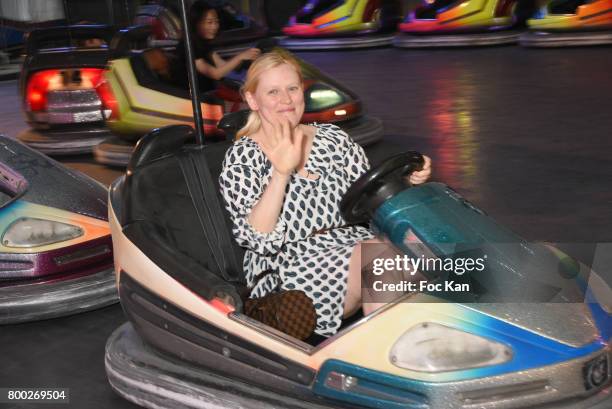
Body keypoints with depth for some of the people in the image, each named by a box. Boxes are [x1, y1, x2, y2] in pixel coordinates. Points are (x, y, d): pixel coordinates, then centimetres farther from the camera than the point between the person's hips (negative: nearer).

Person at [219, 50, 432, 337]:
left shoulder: (333, 138, 13)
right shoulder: (241, 157, 0)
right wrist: (281, 173, -22)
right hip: (286, 268, -5)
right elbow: (258, 240, -13)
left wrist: (406, 181, -5)